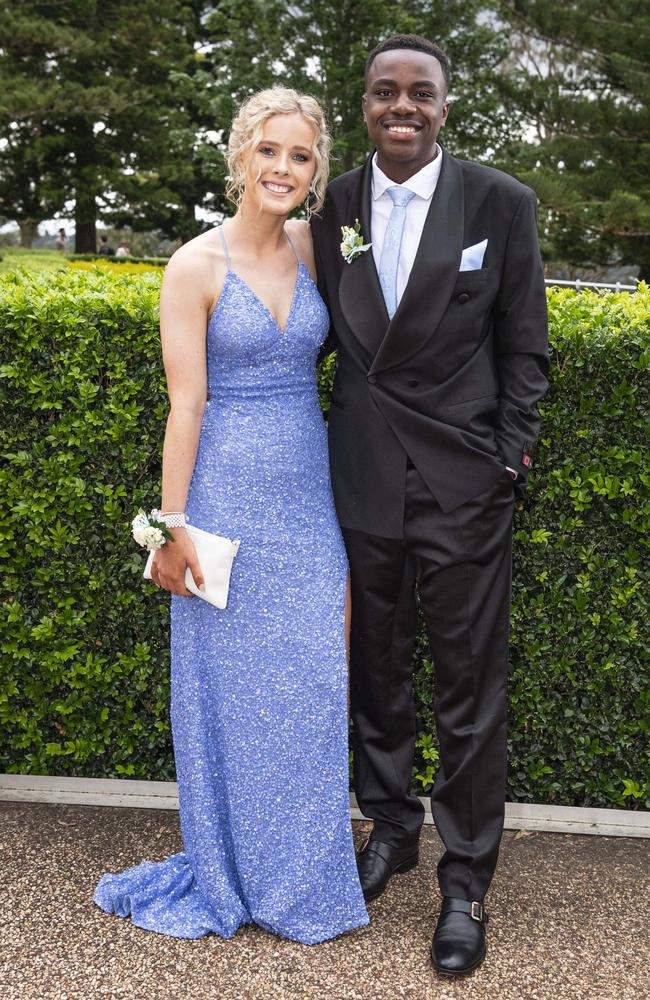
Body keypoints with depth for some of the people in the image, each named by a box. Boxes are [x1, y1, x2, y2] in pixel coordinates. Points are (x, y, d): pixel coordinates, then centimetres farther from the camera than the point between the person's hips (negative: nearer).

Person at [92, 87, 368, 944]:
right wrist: (172, 527, -11)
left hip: (309, 493, 5)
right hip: (229, 494, -4)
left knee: (311, 682, 8)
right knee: (230, 686, 7)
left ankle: (302, 875, 28)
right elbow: (186, 405, -10)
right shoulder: (196, 265, -8)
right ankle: (232, 873, 27)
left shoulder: (314, 248, 5)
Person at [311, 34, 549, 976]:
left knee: (471, 685, 4)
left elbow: (522, 345, -1)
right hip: (364, 474, 3)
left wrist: (512, 457, -8)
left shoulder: (502, 202, -3)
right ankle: (390, 825, 37)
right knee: (374, 669, 15)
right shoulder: (333, 206, 5)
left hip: (464, 477, -3)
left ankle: (467, 878, 19)